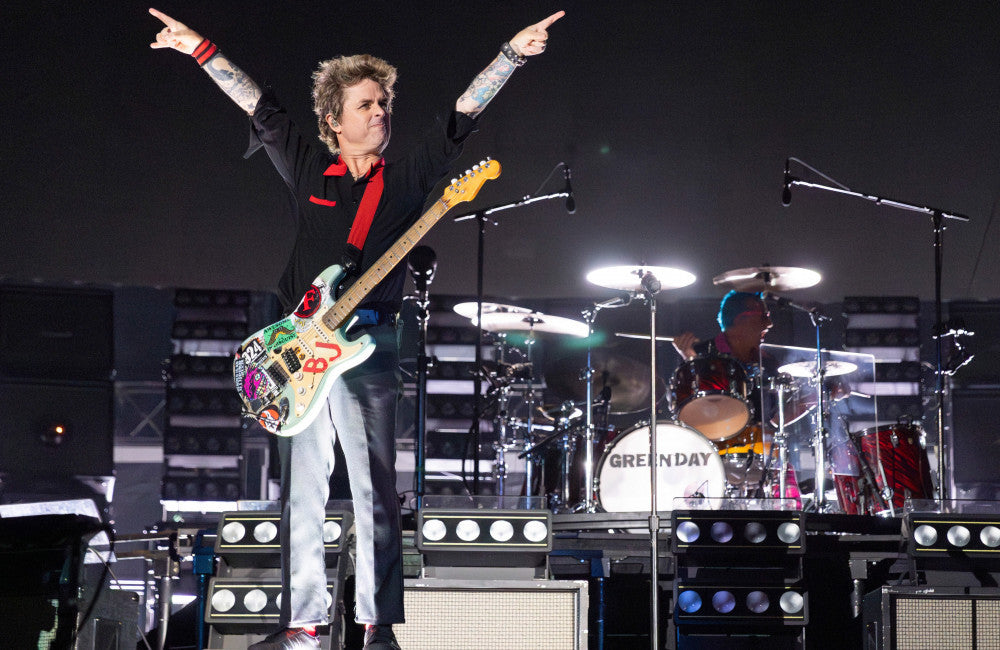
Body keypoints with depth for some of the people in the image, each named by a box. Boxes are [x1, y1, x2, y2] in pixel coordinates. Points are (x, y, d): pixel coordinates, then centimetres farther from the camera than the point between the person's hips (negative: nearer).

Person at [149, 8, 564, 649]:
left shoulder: (407, 177, 8)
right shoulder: (309, 171, 13)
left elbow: (460, 119, 1)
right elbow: (262, 108, 14)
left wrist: (511, 54, -7)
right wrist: (201, 49, 12)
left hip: (368, 345, -2)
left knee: (376, 492, -5)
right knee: (302, 490, 6)